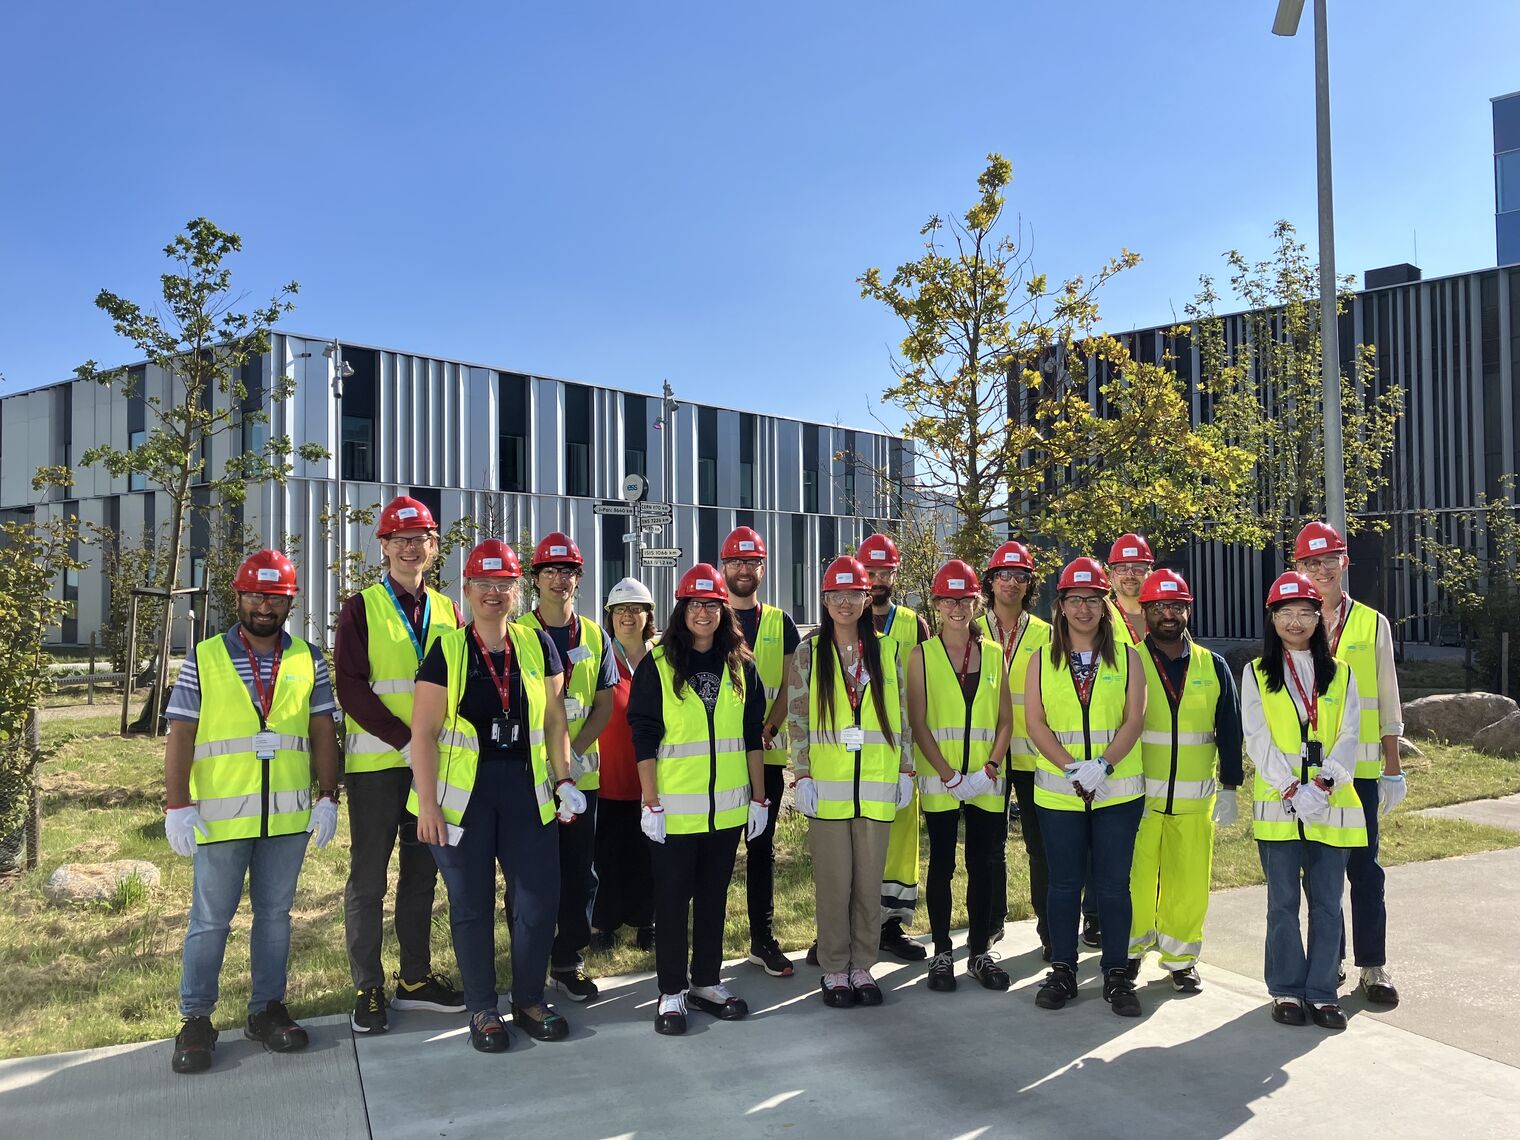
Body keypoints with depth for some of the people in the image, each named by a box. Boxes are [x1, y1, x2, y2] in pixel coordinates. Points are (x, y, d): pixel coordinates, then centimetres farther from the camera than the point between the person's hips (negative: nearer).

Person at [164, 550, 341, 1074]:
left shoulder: (308, 661, 5)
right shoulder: (203, 659, -1)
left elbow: (322, 732, 6)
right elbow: (180, 736, -3)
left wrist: (328, 796, 0)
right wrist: (177, 806, -9)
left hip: (288, 814, 2)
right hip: (221, 814, -2)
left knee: (275, 913, 12)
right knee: (210, 920, 5)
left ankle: (267, 1008, 23)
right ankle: (196, 1019, 17)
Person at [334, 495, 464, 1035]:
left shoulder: (447, 611, 11)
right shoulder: (361, 609, -1)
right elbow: (350, 686, -10)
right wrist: (406, 739, -17)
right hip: (376, 763, -4)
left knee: (422, 874, 12)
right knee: (368, 879, 2)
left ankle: (416, 979, 23)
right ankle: (367, 989, 12)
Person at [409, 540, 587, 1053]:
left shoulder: (537, 645, 4)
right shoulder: (447, 650, -4)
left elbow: (554, 720, 8)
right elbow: (424, 732, -7)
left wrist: (564, 780, 2)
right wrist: (428, 804, -12)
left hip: (526, 789, 3)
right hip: (463, 793, -2)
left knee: (539, 898, 3)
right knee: (472, 904, 7)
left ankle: (530, 1000, 23)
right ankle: (482, 1010, 22)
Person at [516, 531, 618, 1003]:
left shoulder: (595, 637, 8)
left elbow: (604, 705, 6)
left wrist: (575, 753, -9)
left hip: (582, 774, 3)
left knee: (580, 871, 8)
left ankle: (568, 961, 20)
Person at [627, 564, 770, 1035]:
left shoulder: (740, 667, 6)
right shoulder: (657, 665, -4)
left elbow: (753, 737, 9)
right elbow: (644, 739, -6)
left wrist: (759, 799, 6)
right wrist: (651, 803, -10)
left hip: (727, 806, 3)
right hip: (675, 807, -3)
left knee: (714, 895, 13)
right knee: (673, 899, 5)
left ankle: (706, 982, 27)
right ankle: (671, 992, 16)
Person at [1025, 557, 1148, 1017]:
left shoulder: (1125, 657, 5)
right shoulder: (1042, 660, 6)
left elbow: (1133, 720, -3)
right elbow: (1035, 722, -2)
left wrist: (1102, 764, -17)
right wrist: (1070, 766, -15)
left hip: (1118, 788, 0)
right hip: (1058, 790, 1)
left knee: (1114, 884, 4)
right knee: (1064, 883, 8)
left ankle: (1116, 974, 16)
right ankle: (1062, 971, 20)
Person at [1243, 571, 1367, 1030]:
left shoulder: (1341, 674, 10)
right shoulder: (1256, 674, 4)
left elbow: (1348, 738, 1)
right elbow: (1257, 739, -4)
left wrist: (1324, 784, -15)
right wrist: (1292, 790, -15)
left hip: (1331, 807, 2)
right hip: (1278, 805, -1)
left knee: (1327, 903, 5)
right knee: (1283, 902, 4)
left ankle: (1322, 992, 15)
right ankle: (1287, 990, 15)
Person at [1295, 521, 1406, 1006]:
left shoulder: (1372, 624, 4)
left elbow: (1388, 700, 7)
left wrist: (1393, 766, 4)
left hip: (1360, 766, 0)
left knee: (1363, 866, 2)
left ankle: (1373, 967, 11)